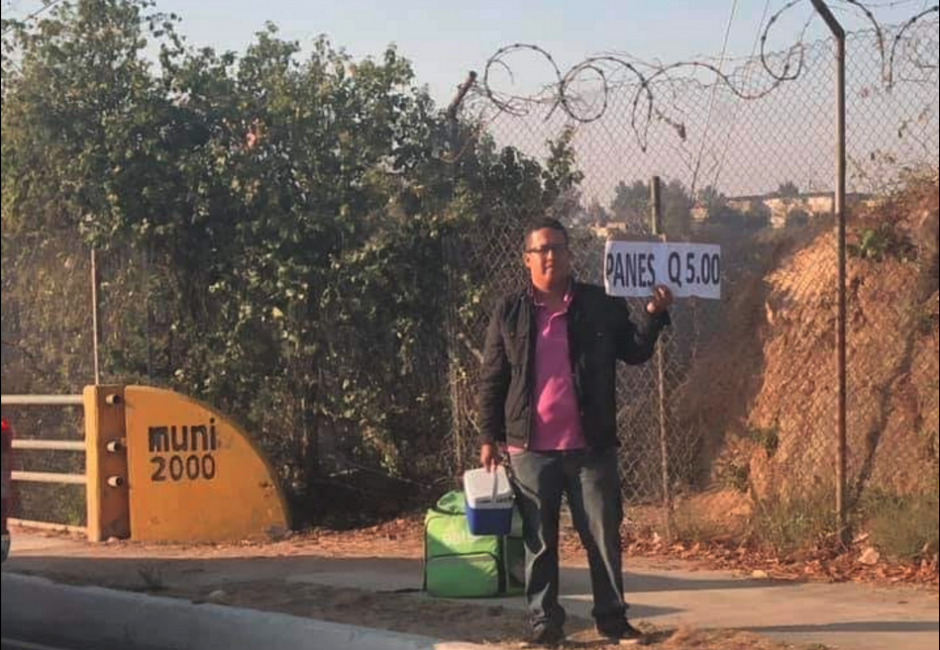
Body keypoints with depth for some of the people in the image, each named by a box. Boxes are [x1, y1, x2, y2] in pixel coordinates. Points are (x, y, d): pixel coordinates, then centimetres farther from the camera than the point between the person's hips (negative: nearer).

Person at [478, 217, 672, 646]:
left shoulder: (601, 306, 5)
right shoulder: (510, 313, 4)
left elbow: (635, 353, 7)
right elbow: (491, 381, 5)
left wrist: (654, 316, -10)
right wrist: (489, 438, 0)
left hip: (591, 448, 0)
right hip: (530, 449, 0)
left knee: (604, 535, 4)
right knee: (539, 542, 6)